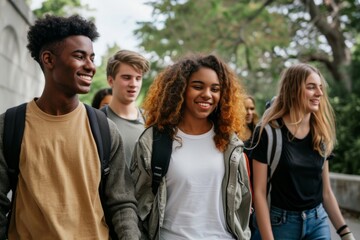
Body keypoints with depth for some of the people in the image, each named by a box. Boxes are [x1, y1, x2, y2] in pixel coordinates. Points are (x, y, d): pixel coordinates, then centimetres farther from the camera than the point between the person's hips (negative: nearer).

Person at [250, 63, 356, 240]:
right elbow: (259, 192, -14)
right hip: (278, 223, -4)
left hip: (318, 222, 5)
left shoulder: (322, 135, 3)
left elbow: (326, 191, 9)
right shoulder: (268, 133, -13)